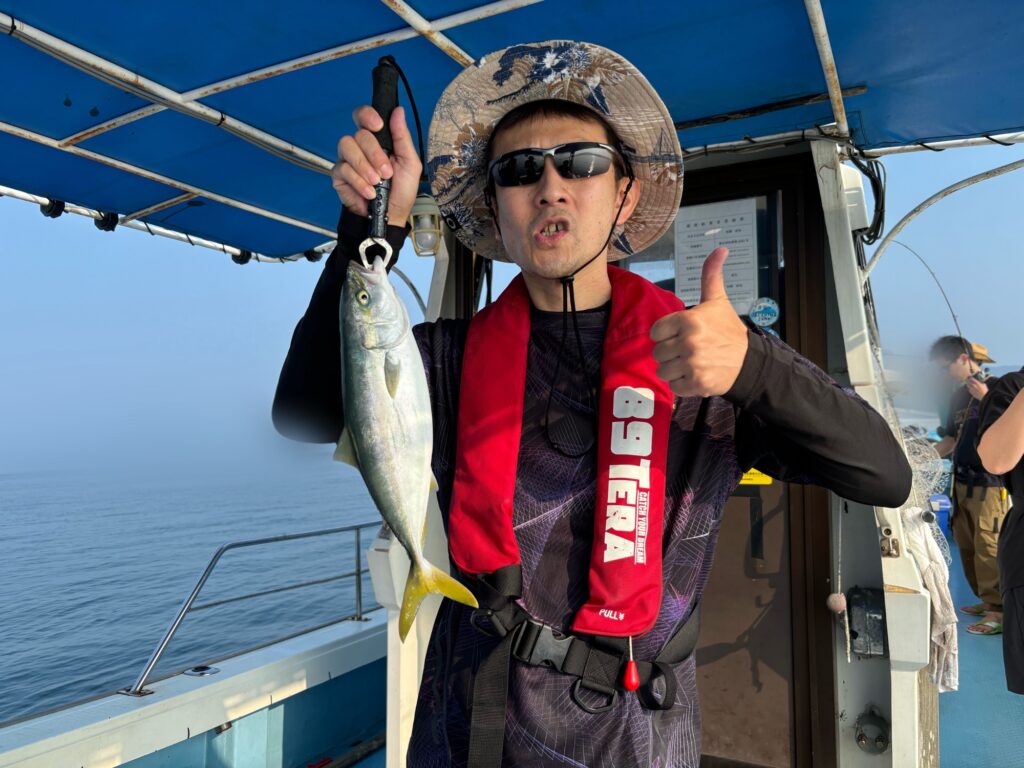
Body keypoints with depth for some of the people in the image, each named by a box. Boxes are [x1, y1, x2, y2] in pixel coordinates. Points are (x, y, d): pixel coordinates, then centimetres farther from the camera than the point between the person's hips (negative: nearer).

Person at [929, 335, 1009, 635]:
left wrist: (987, 399, -19)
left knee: (988, 548, -9)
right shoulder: (958, 396, 15)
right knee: (967, 547, 10)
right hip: (962, 482, 7)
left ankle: (1000, 612, -4)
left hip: (989, 484, -7)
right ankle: (987, 601, 21)